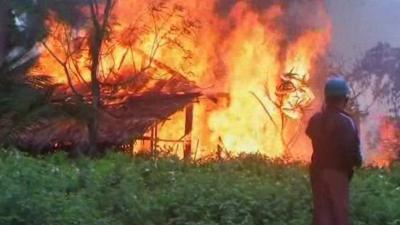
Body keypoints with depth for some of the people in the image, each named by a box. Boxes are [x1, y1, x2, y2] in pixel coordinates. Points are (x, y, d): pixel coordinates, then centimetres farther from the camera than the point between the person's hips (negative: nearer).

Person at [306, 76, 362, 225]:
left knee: (321, 210, 10)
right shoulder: (346, 122, -17)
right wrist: (357, 161, 0)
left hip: (318, 171, 6)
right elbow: (351, 150, -21)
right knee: (339, 212, 4)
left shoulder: (315, 119, 3)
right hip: (337, 172, -6)